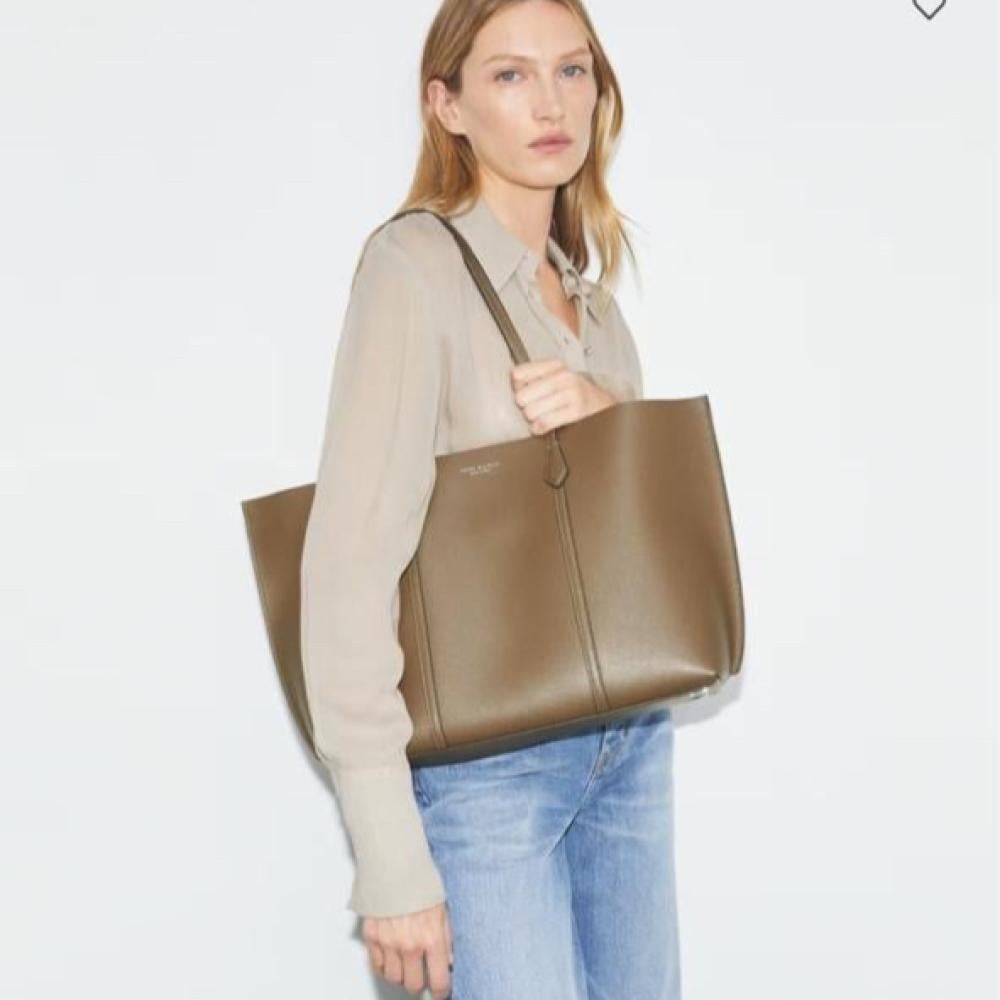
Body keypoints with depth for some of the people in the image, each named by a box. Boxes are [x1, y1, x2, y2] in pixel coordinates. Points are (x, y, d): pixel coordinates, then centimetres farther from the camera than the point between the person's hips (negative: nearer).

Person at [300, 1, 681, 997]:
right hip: (484, 764, -7)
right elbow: (353, 560, -19)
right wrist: (389, 858, -22)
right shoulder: (415, 264, -12)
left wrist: (608, 412, -8)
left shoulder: (594, 301, 9)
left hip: (631, 742, 7)